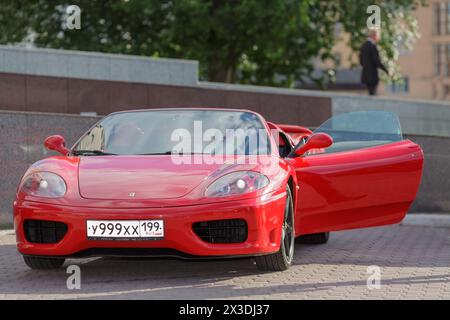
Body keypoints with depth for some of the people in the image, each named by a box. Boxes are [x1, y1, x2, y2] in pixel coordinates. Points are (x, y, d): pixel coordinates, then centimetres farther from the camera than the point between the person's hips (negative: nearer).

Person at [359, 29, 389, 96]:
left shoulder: (363, 46, 11)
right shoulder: (372, 47, -16)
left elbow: (361, 61, 16)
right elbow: (377, 61, -18)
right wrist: (385, 69, -7)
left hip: (365, 75, 9)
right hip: (372, 75, -9)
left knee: (371, 93, 12)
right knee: (373, 94, -7)